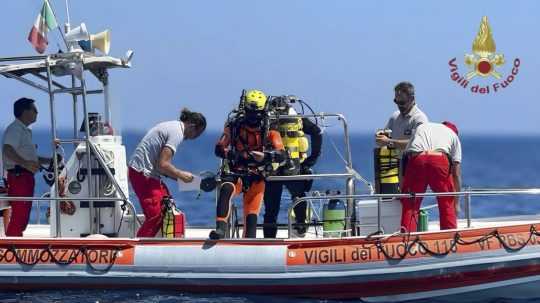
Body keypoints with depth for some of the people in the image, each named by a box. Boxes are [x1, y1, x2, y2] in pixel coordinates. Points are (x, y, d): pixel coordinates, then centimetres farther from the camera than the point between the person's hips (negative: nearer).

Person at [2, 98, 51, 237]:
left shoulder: (24, 131, 22)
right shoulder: (15, 129, -11)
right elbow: (8, 150, -28)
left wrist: (49, 160, 27)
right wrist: (25, 163, -41)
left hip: (25, 177, 11)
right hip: (19, 176, -11)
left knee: (22, 217, 15)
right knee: (18, 217, -14)